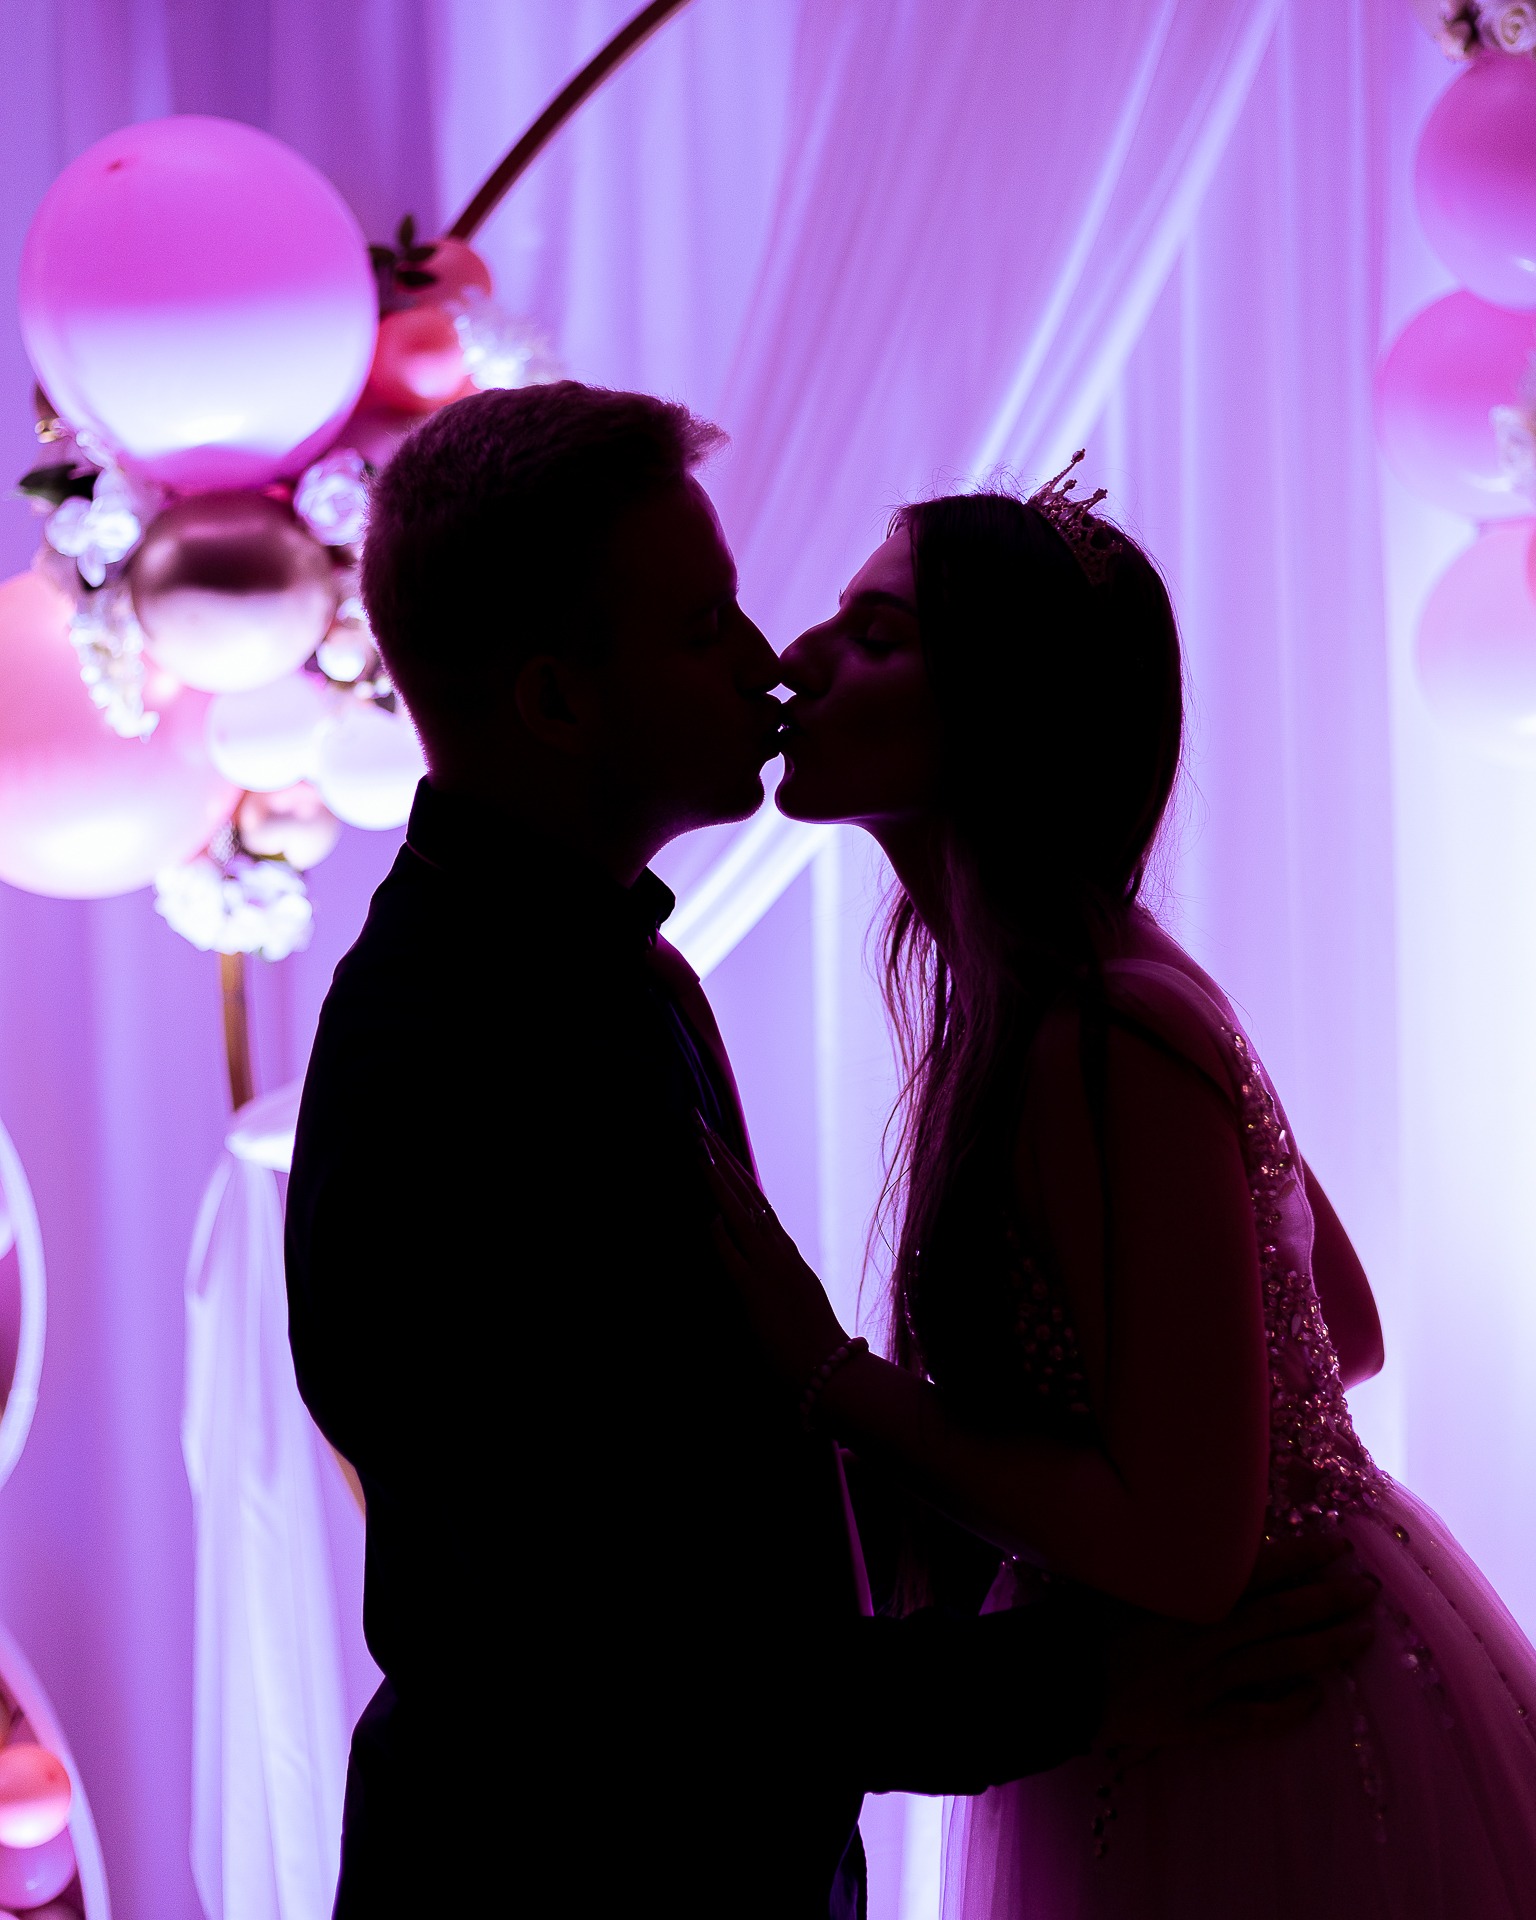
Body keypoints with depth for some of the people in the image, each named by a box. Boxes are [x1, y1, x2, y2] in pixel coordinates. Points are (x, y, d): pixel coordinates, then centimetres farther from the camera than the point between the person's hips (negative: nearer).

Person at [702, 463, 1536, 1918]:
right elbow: (1348, 1333, 11)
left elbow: (1184, 1550, -26)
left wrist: (832, 1373, -22)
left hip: (1286, 1773, -9)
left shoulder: (1113, 1045, -27)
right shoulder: (1014, 1001, 2)